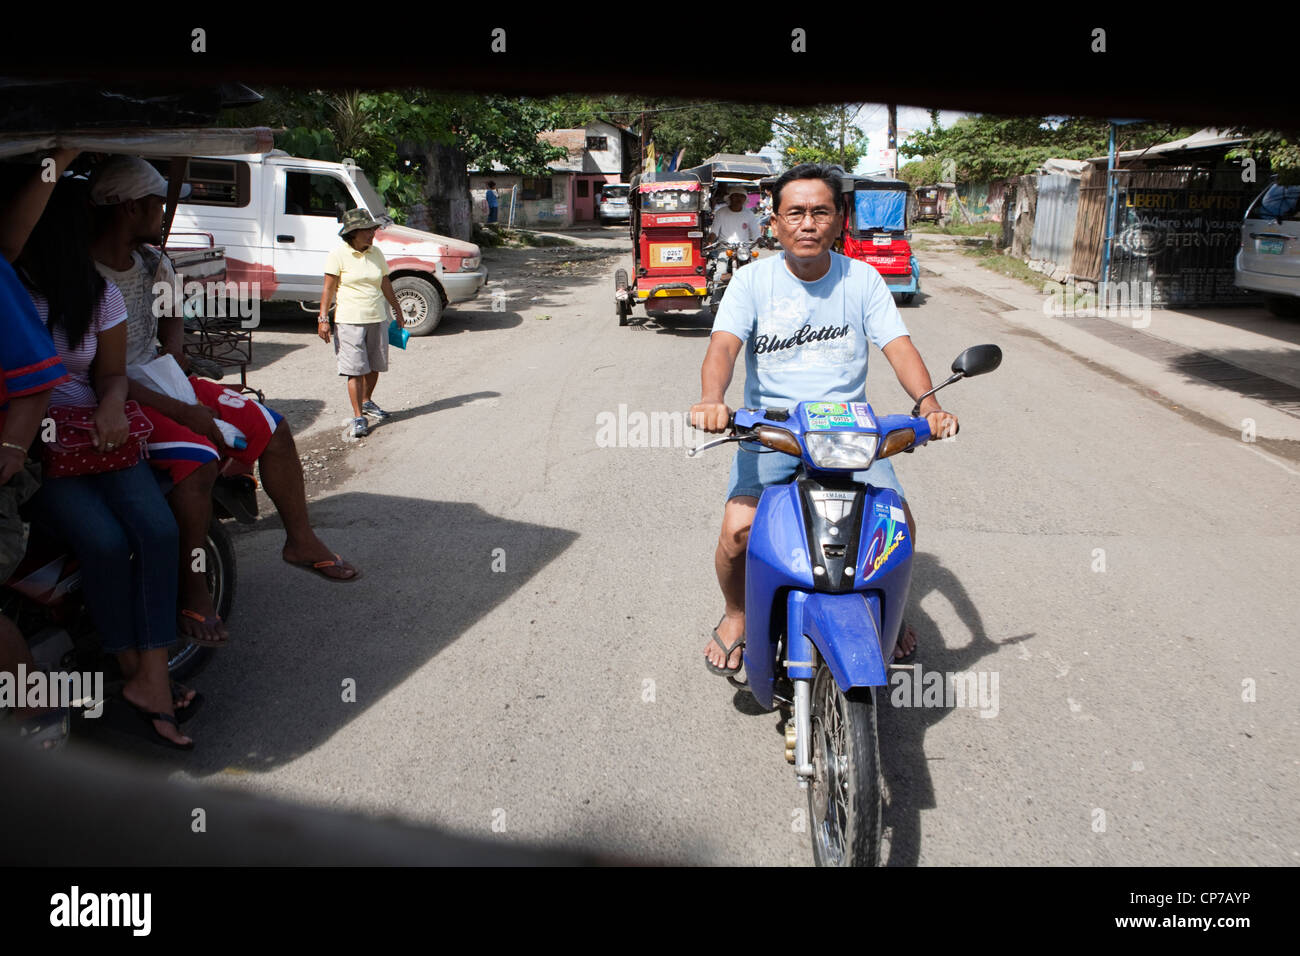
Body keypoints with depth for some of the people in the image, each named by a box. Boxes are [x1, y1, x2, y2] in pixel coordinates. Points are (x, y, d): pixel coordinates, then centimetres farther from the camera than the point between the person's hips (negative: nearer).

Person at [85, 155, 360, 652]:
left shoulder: (152, 261, 7)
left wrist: (173, 348, 4)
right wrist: (180, 411, -27)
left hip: (161, 379, 9)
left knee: (271, 427, 0)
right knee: (197, 458, -33)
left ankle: (300, 540, 15)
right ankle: (192, 592, -19)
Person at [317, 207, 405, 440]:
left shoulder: (376, 253, 9)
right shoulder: (338, 254, -6)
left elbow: (386, 286, 19)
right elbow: (328, 289, -6)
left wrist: (398, 312, 23)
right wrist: (323, 318, -12)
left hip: (377, 319, 5)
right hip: (349, 321, -5)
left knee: (374, 366, 12)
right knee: (355, 370, -8)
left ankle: (367, 402, 36)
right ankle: (358, 417, -3)